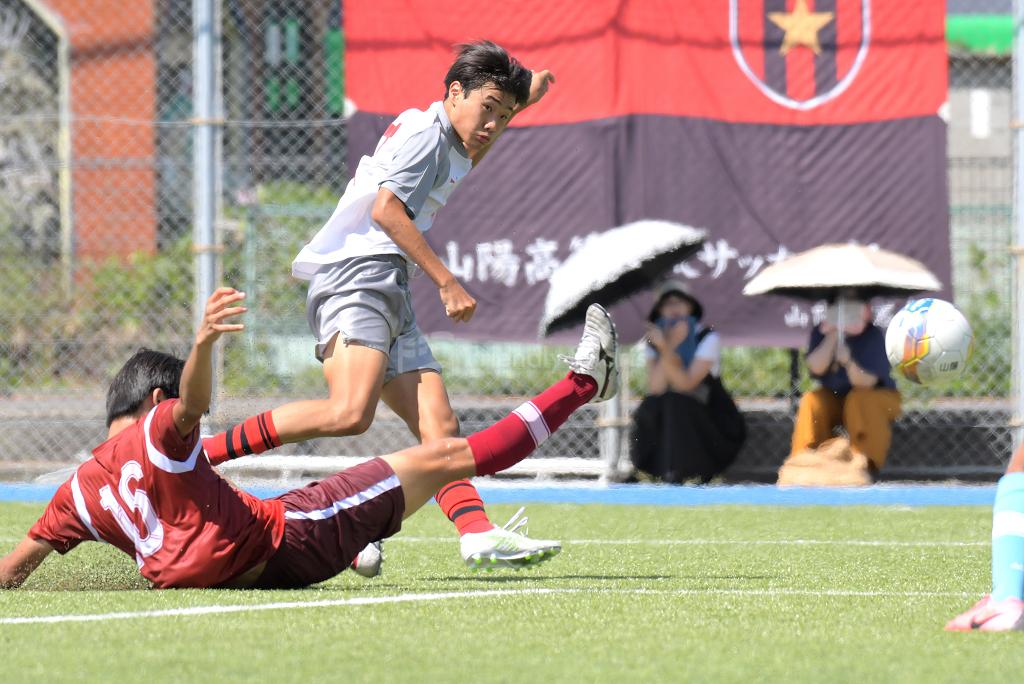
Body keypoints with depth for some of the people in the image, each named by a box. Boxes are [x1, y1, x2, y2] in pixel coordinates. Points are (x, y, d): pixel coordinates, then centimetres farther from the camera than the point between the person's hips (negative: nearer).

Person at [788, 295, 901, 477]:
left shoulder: (873, 336, -20)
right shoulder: (820, 332, -9)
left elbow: (867, 382, -27)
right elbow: (816, 368, -24)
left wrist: (848, 362, -46)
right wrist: (833, 336, -31)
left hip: (876, 395, -3)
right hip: (834, 397, 3)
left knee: (860, 400, -35)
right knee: (811, 402, -23)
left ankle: (868, 460, -35)